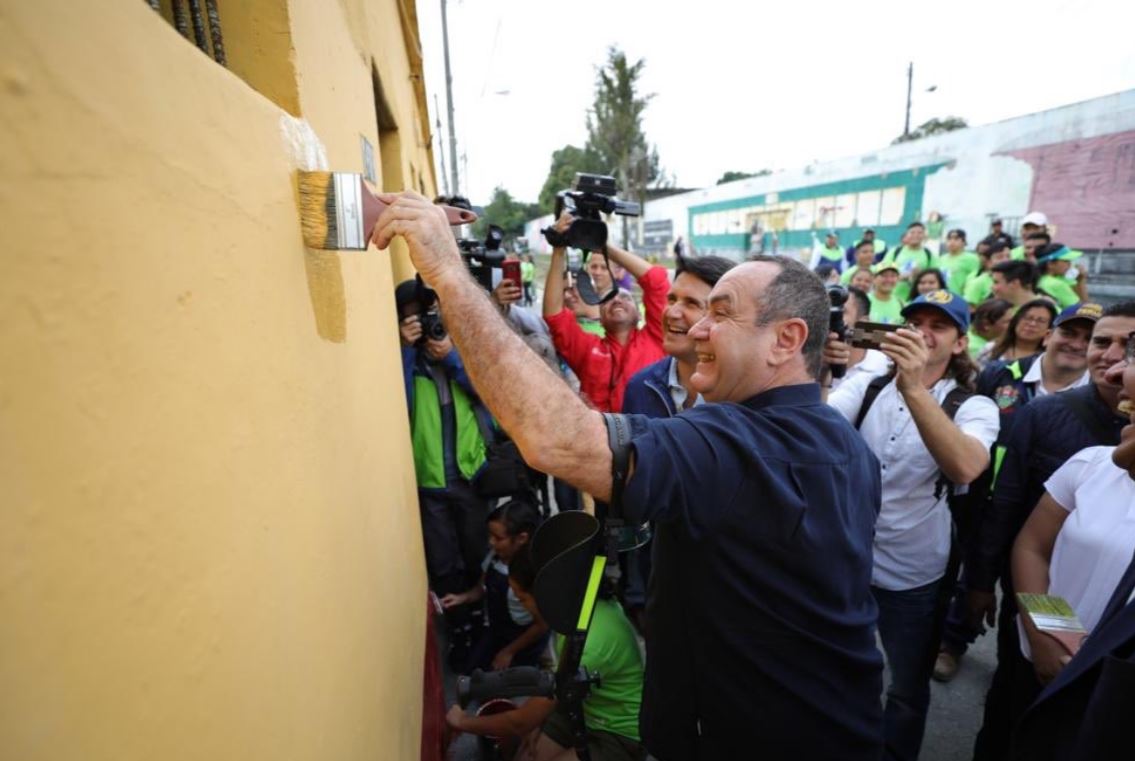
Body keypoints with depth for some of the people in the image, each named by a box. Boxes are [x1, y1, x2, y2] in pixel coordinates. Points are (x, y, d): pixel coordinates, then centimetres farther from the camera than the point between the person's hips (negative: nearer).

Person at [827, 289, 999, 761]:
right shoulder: (866, 387, -3)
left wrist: (914, 388, -43)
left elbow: (966, 468, -32)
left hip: (913, 577, -2)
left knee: (908, 690, 19)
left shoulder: (974, 407, -10)